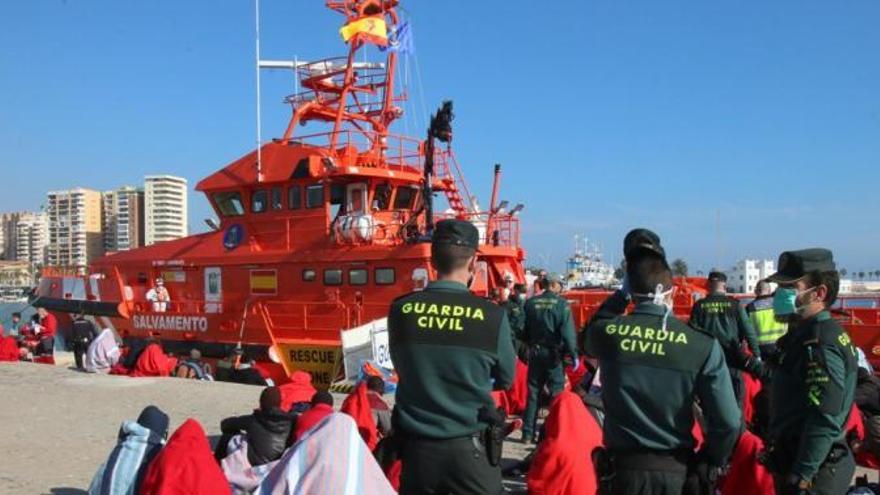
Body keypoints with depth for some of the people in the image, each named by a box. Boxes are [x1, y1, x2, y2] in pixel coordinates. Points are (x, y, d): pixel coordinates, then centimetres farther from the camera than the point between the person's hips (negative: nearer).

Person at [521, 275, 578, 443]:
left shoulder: (530, 303, 0)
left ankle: (528, 433, 13)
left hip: (535, 352, 4)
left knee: (533, 393, 10)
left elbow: (524, 330, 4)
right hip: (554, 353, -4)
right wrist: (573, 354, -8)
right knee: (557, 393, 5)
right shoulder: (561, 304, -10)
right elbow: (568, 332, -14)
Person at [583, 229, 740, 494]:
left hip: (621, 469, 0)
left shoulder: (607, 332, -11)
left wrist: (621, 294, 14)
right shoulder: (703, 345, -12)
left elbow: (588, 337, 15)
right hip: (677, 473, 0)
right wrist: (709, 462, 6)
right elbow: (729, 422, -11)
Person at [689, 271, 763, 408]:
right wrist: (756, 355, 3)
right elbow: (748, 331, -2)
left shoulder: (699, 306, -1)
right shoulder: (735, 304, -1)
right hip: (732, 357, 0)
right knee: (736, 398, 9)